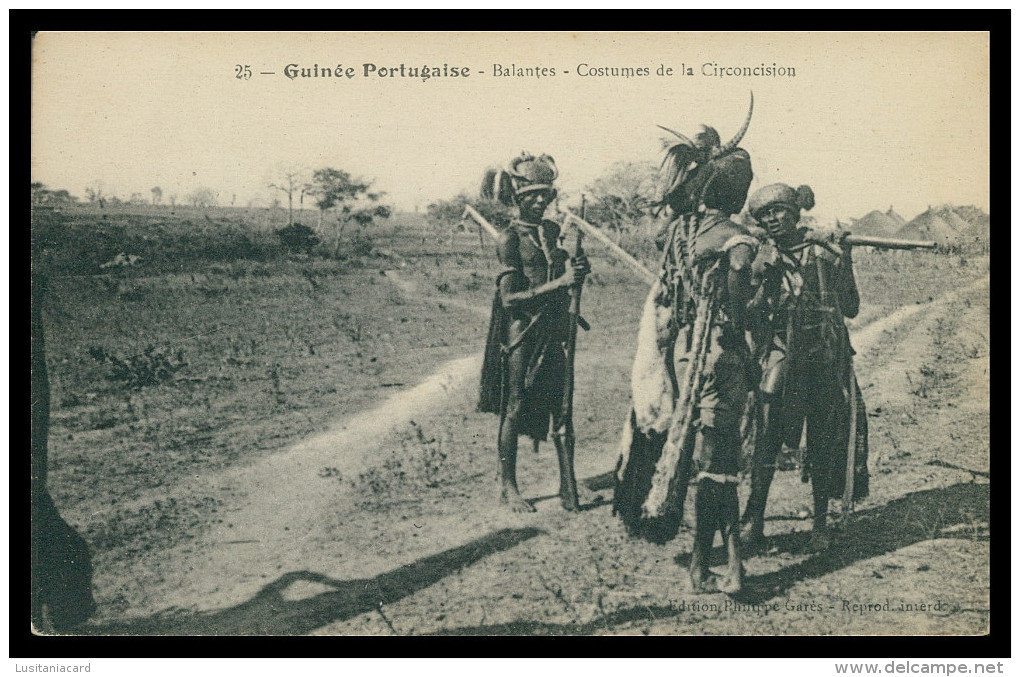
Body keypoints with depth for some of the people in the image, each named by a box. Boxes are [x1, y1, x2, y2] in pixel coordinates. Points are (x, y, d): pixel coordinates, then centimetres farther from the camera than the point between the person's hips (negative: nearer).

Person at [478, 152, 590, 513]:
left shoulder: (552, 231, 9)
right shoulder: (511, 237, -10)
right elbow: (510, 298, -17)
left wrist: (576, 273, -3)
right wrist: (559, 282, -23)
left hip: (553, 330, 6)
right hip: (521, 332, -5)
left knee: (562, 408, 5)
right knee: (515, 410, 4)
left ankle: (568, 486, 13)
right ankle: (508, 487, 16)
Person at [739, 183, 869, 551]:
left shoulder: (826, 249, 2)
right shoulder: (762, 258, 2)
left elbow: (851, 308, 5)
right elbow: (748, 316, -1)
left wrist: (844, 260, -1)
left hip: (826, 358, 1)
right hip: (780, 353, -1)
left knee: (823, 443, 7)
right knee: (767, 439, -10)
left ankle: (820, 521, 21)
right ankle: (754, 518, 0)